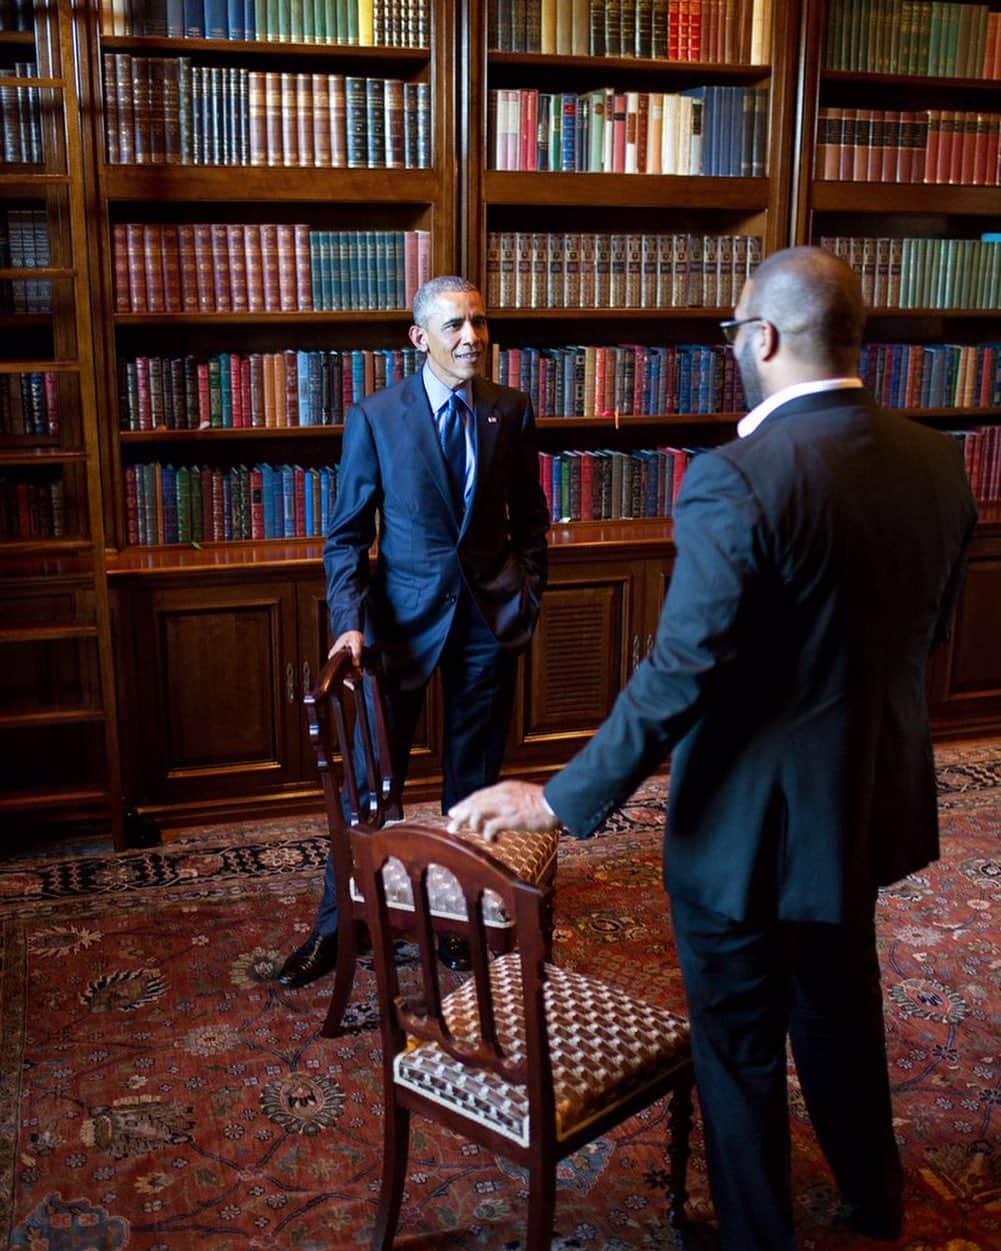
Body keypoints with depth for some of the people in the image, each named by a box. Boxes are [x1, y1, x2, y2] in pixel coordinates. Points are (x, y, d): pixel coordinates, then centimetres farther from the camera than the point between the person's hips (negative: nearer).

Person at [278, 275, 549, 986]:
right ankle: (337, 924, 21)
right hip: (404, 615, -2)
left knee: (475, 776, 13)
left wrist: (530, 598, 5)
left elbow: (530, 519, 11)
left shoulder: (512, 412, 1)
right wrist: (351, 622, -15)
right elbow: (349, 534, -4)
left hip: (490, 614, 2)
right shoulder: (376, 419, -6)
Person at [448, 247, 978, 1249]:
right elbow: (926, 630, 8)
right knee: (841, 1003, 29)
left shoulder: (736, 480, -26)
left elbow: (677, 678, -27)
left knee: (741, 1044, 14)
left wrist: (559, 801, -19)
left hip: (752, 820, -7)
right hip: (871, 796, 8)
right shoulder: (935, 463, -4)